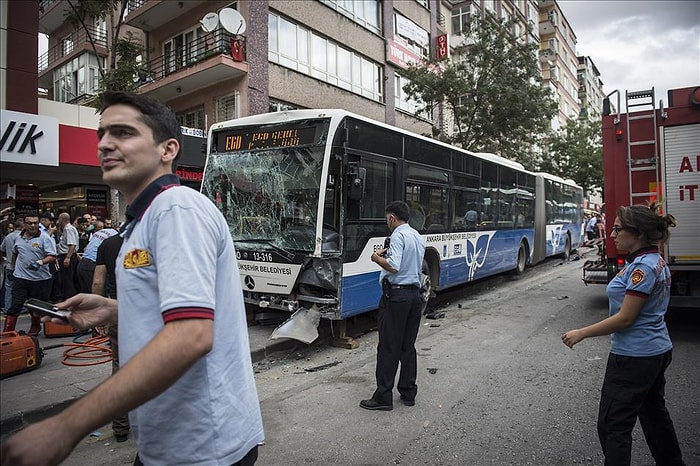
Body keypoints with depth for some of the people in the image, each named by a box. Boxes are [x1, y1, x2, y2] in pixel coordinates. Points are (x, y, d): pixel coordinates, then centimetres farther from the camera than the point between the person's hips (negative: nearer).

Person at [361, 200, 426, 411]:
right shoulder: (419, 237, 15)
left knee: (388, 347, -2)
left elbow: (394, 266, -22)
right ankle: (408, 393, 21)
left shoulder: (398, 235, -12)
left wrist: (376, 258, -6)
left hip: (396, 294, -8)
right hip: (415, 294, 8)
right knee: (408, 347, 14)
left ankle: (383, 397, 4)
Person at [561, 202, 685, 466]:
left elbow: (625, 318, -23)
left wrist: (581, 334, -17)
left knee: (613, 425, -1)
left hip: (634, 357, -10)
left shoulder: (643, 267, -23)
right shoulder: (656, 261, 7)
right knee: (654, 413, 27)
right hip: (658, 351, 10)